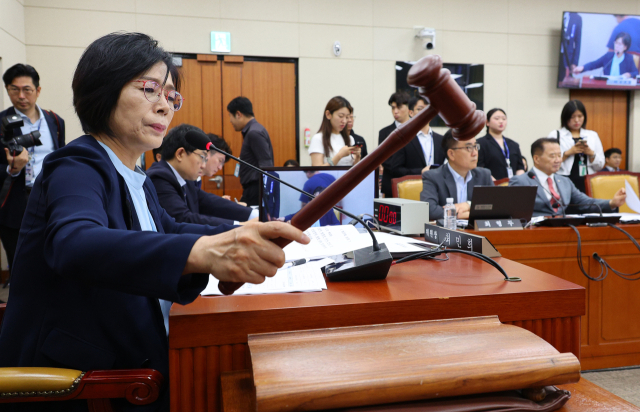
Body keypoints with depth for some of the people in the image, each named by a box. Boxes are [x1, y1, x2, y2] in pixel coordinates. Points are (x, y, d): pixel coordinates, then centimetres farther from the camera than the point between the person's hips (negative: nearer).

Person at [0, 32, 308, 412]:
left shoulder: (136, 177, 10)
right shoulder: (77, 168, -17)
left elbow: (167, 230, 25)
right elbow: (75, 244, -38)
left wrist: (237, 234, 8)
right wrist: (201, 253, -55)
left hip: (129, 357, 8)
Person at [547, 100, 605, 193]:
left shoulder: (593, 135, 15)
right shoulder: (555, 135, 4)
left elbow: (600, 165, 11)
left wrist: (591, 153, -5)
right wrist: (568, 153, -14)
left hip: (588, 183, 3)